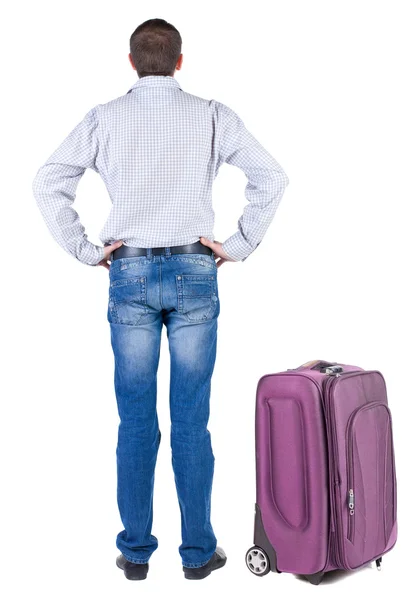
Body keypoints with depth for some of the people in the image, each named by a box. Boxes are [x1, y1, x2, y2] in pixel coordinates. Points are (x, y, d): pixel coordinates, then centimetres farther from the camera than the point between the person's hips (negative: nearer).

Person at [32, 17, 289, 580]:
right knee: (191, 422, 5)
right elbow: (272, 177, -6)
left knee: (135, 422, 7)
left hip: (130, 274, 1)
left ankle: (136, 551, 16)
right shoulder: (211, 115, 1)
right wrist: (239, 245, -1)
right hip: (194, 272, 0)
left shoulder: (105, 117, 3)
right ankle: (198, 551, 15)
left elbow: (48, 182, -4)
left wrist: (85, 250, 0)